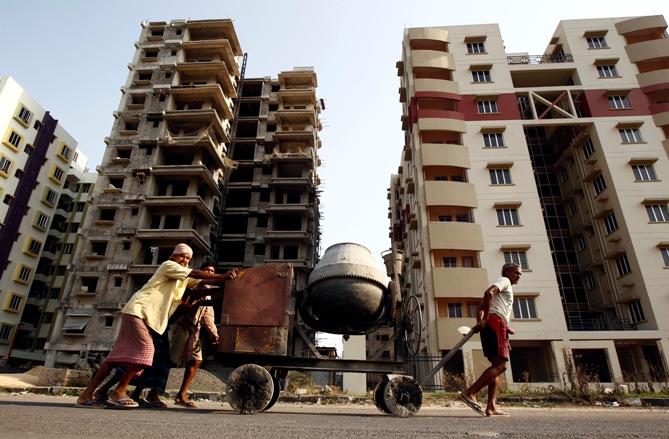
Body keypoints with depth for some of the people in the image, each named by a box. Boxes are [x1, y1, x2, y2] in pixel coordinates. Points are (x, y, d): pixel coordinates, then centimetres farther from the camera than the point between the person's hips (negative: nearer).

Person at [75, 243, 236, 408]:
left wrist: (224, 279, -7)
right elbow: (196, 274, -17)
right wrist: (222, 276, -20)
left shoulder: (185, 277, 20)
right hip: (138, 310, -9)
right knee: (144, 349, -19)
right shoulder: (168, 265, -5)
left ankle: (86, 395, 10)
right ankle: (118, 392, -10)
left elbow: (203, 281, 8)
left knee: (119, 353, 6)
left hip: (147, 316, 9)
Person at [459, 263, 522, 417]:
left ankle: (491, 407, 1)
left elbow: (481, 307, 25)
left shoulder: (505, 288, 34)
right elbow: (489, 292, -17)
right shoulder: (504, 281, 6)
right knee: (501, 364, -16)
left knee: (497, 365, 6)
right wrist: (485, 319, -18)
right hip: (496, 322, -10)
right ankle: (470, 393, -23)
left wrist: (480, 322, 8)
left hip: (490, 325, 10)